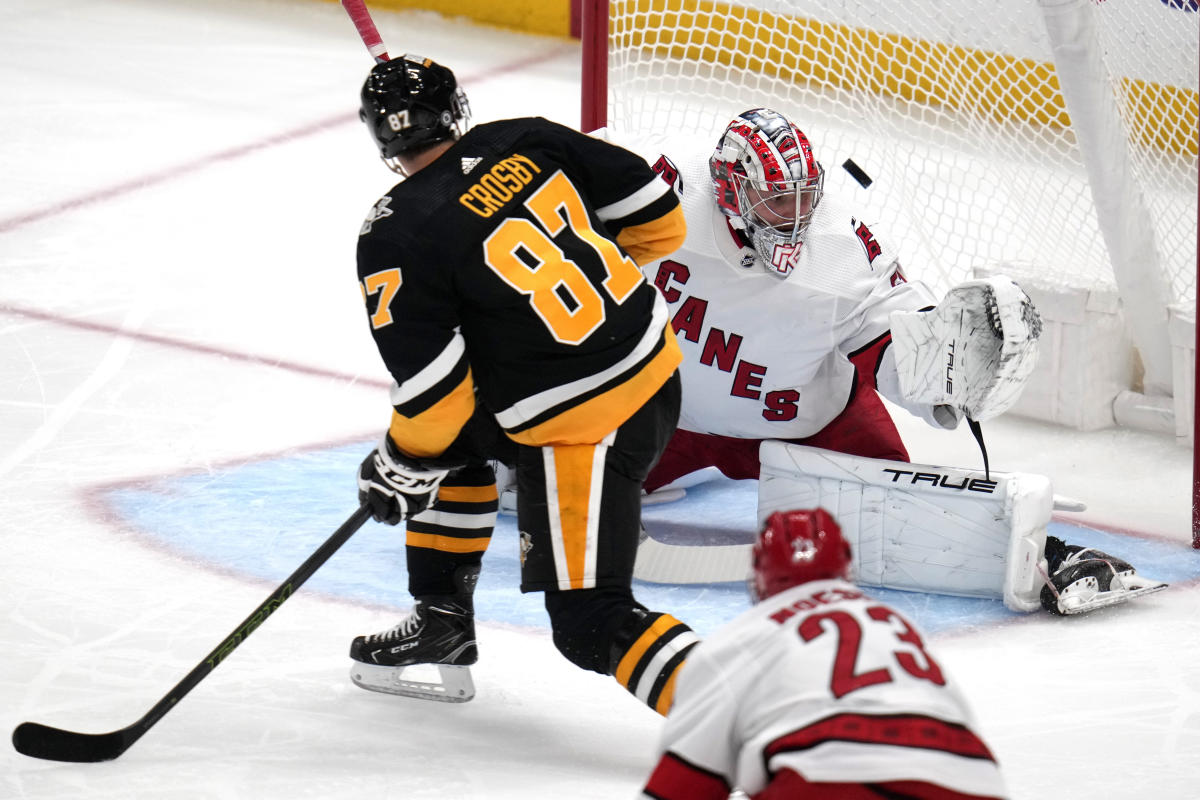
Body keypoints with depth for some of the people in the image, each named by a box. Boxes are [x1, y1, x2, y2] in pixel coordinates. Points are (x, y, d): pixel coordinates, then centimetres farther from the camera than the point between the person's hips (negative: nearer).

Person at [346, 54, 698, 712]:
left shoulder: (395, 239, -13)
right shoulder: (527, 140, 2)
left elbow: (432, 393, -12)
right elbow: (657, 218, 9)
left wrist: (397, 467, 8)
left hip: (579, 425, -8)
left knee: (588, 623, -4)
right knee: (455, 441, 27)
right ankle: (441, 623, 32)